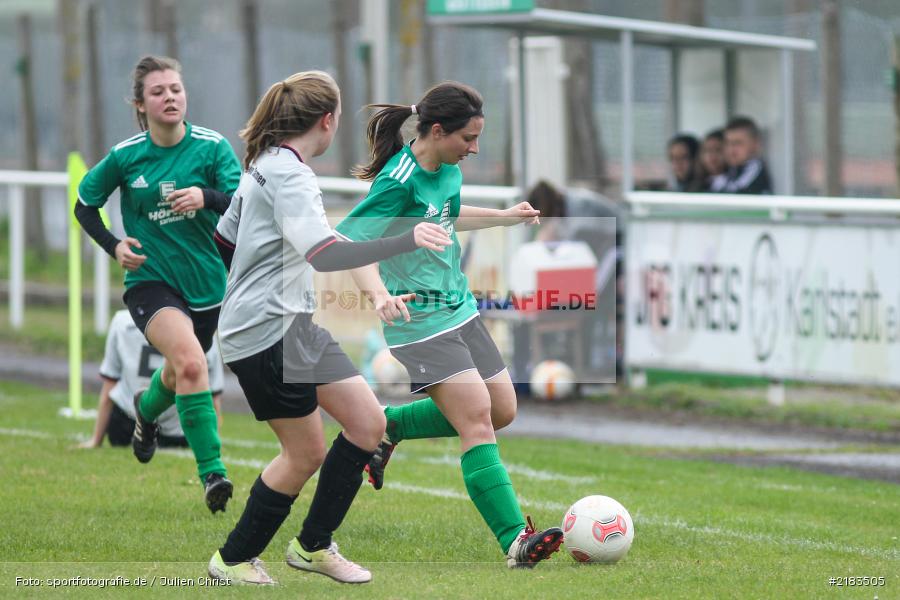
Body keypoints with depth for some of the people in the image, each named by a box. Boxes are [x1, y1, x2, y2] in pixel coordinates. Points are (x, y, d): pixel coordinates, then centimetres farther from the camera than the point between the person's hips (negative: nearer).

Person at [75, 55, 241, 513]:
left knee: (181, 372, 23)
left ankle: (147, 409, 61)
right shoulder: (125, 156, -6)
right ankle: (212, 472, -30)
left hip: (206, 282, 3)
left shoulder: (212, 147, -8)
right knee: (190, 360, -29)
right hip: (150, 281, -3)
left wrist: (206, 196, -38)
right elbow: (84, 205, 9)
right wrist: (114, 246, -7)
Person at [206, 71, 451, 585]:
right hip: (267, 333, -10)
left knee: (368, 423, 6)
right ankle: (234, 560, 15)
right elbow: (324, 253, -33)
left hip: (298, 323, 10)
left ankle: (313, 545, 17)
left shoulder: (264, 167, 13)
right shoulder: (291, 177, -19)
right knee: (306, 454, -2)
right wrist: (407, 242, -39)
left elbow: (224, 241, 23)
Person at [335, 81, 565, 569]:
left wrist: (504, 217, 26)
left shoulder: (446, 170, 6)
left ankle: (391, 425, 27)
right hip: (420, 320, -9)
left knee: (502, 411, 11)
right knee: (476, 416, -17)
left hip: (460, 309, 9)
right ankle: (516, 542, -20)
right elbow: (347, 239, -24)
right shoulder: (399, 182, -20)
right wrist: (378, 292, -39)